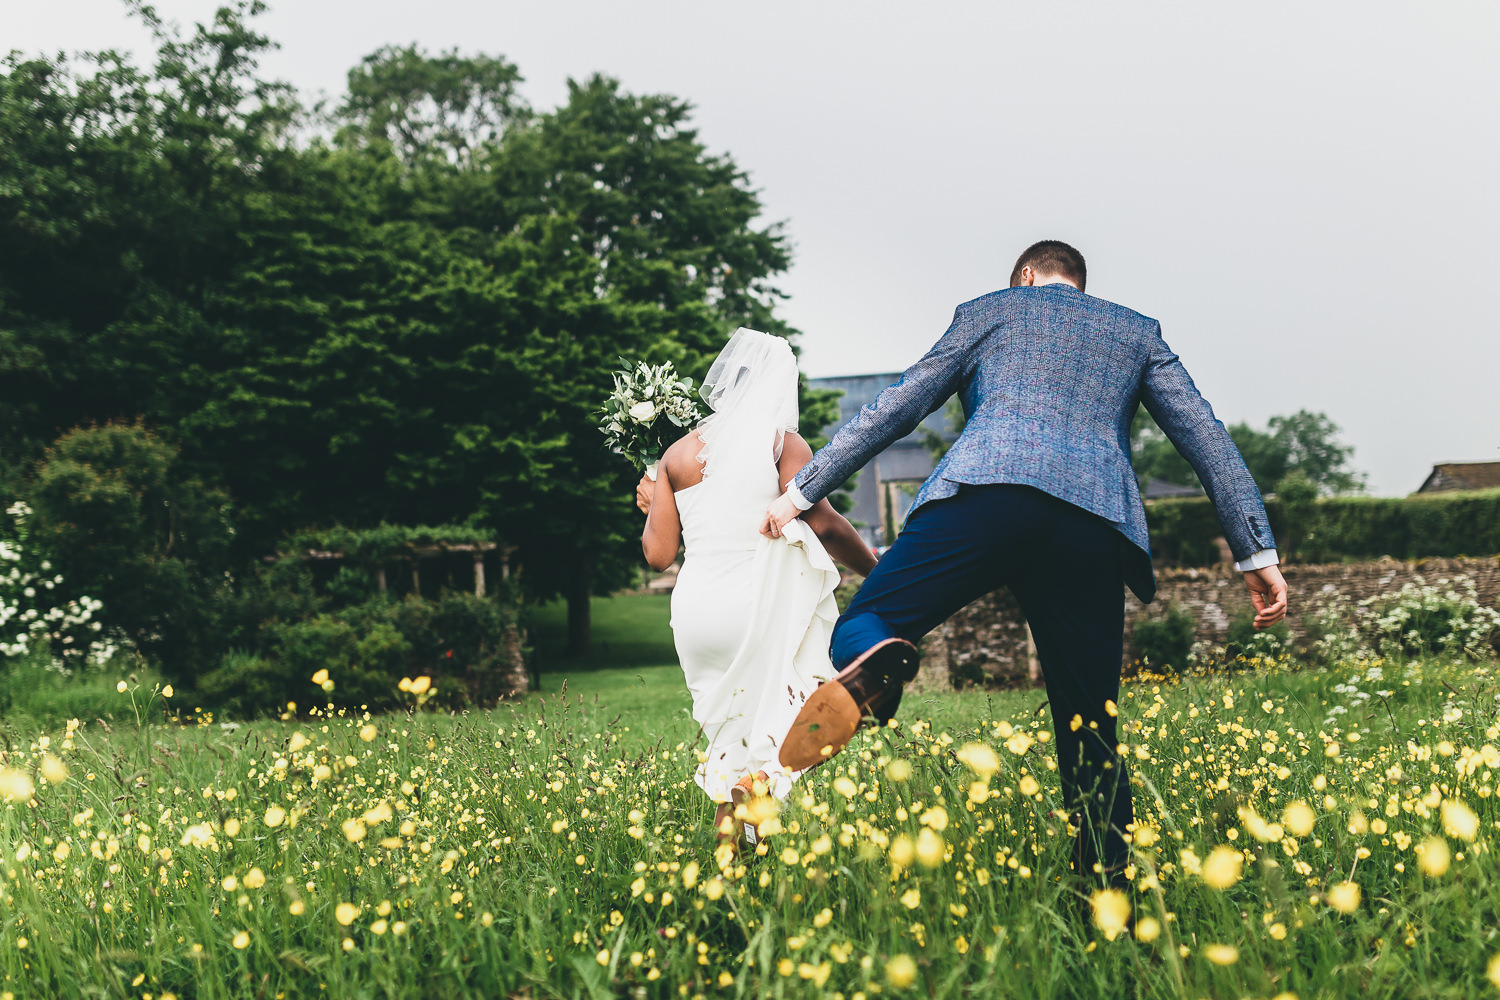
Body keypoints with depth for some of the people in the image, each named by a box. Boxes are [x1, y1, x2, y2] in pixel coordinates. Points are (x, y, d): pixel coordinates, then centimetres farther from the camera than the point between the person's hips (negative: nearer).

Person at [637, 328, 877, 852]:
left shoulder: (676, 455, 8)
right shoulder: (781, 443, -4)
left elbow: (659, 555, 7)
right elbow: (823, 523, -13)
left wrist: (651, 506, 26)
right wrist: (877, 570, -1)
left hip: (695, 608, 5)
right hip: (756, 607, -5)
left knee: (727, 724, 20)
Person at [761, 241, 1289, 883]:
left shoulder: (990, 310, 28)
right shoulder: (1136, 332, 32)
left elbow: (896, 408, 24)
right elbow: (1206, 437, 23)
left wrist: (802, 491, 28)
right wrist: (1257, 552, 20)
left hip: (988, 492, -2)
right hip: (1096, 525, 2)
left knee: (861, 628, 0)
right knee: (1090, 733, 8)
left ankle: (871, 666, -37)